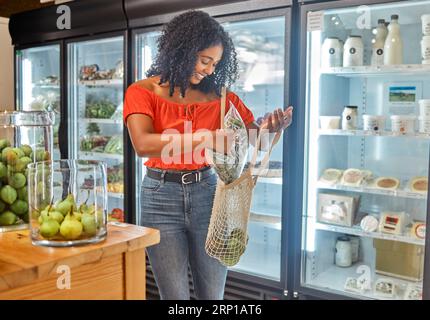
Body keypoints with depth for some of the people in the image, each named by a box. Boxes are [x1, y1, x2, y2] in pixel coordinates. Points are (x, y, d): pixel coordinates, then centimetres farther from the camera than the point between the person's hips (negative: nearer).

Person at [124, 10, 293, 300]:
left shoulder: (218, 94, 5)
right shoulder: (142, 92, -3)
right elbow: (142, 144, -21)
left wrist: (270, 127, -15)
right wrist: (206, 139, -30)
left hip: (206, 192, 2)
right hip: (162, 197, -2)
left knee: (214, 294, 7)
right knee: (175, 294, 3)